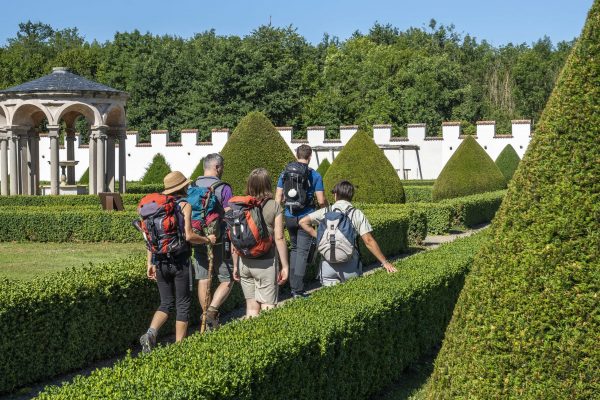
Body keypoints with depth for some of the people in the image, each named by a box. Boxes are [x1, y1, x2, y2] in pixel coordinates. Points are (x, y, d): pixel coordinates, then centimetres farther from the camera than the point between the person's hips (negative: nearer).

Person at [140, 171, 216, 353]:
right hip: (180, 261, -5)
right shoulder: (185, 205, -7)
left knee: (166, 303, 14)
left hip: (160, 261, 5)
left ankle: (150, 333, -10)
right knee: (183, 305, 8)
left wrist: (150, 263, 12)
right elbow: (188, 236, -17)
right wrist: (207, 240, 0)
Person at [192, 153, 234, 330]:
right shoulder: (224, 189, -9)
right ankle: (211, 311, -12)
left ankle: (208, 321, 14)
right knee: (227, 280, 5)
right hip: (219, 242, -5)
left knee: (203, 280, 9)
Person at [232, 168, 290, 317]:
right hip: (266, 263, -3)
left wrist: (235, 265, 12)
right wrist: (285, 266, -2)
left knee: (251, 307, 12)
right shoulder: (274, 207, -7)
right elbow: (279, 238, -9)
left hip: (245, 263, 3)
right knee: (267, 308, 2)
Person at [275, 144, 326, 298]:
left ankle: (293, 284, 19)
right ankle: (298, 290, -6)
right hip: (306, 217, -4)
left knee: (294, 248, 20)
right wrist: (326, 205, 13)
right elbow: (321, 201, -9)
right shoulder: (315, 175, -7)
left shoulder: (285, 173, 3)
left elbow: (278, 197, 3)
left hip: (289, 217, 4)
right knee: (302, 251, -2)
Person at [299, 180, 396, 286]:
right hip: (350, 265, -1)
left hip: (328, 264, 1)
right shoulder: (357, 214, -1)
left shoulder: (325, 212, 3)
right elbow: (369, 241, -7)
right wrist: (384, 262, -2)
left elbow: (303, 222, 0)